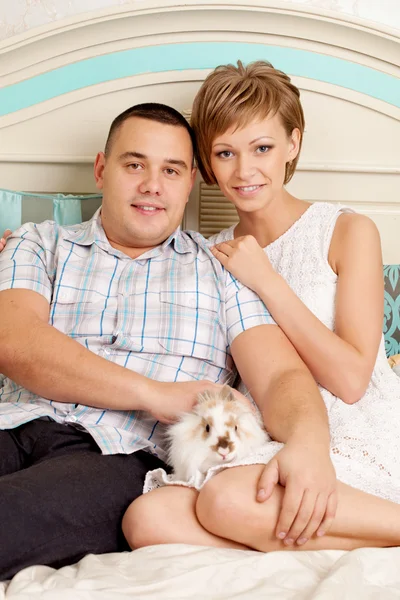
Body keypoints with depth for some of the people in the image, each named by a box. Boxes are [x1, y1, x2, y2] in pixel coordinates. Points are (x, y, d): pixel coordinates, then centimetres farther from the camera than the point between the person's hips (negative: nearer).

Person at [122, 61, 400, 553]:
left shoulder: (347, 232, 1)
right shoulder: (213, 256, 13)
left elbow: (351, 379, -8)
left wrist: (265, 280, -8)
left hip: (359, 446, -4)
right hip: (270, 448, 4)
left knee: (226, 499, -31)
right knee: (147, 518, -23)